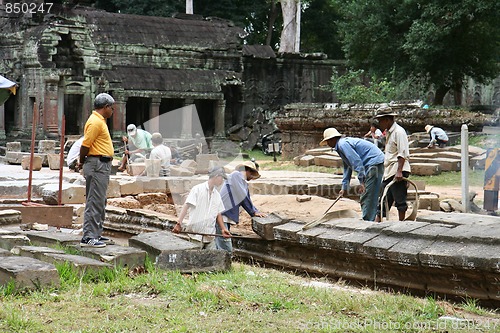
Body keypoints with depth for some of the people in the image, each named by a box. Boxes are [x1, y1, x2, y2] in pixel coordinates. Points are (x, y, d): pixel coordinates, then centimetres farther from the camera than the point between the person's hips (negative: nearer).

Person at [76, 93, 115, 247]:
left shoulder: (100, 121, 18)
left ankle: (96, 234, 21)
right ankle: (88, 237, -9)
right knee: (94, 202, -10)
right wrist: (82, 162, -4)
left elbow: (88, 144, 21)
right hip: (97, 165, -11)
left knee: (100, 202, 15)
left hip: (103, 166, 11)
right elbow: (85, 144, -18)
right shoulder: (95, 122, -15)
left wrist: (83, 162, 16)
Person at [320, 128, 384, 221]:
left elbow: (356, 161, -22)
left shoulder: (343, 144, -12)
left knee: (367, 197, -10)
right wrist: (344, 187, 28)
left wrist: (362, 181, -22)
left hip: (373, 162, -11)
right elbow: (347, 168, 29)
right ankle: (369, 221, 17)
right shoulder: (343, 143, 22)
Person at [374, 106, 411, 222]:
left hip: (398, 172, -10)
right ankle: (377, 221, 12)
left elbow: (403, 154, -19)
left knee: (400, 199, -3)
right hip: (388, 172, 10)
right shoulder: (388, 132, 18)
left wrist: (399, 171, -25)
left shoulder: (399, 132, -11)